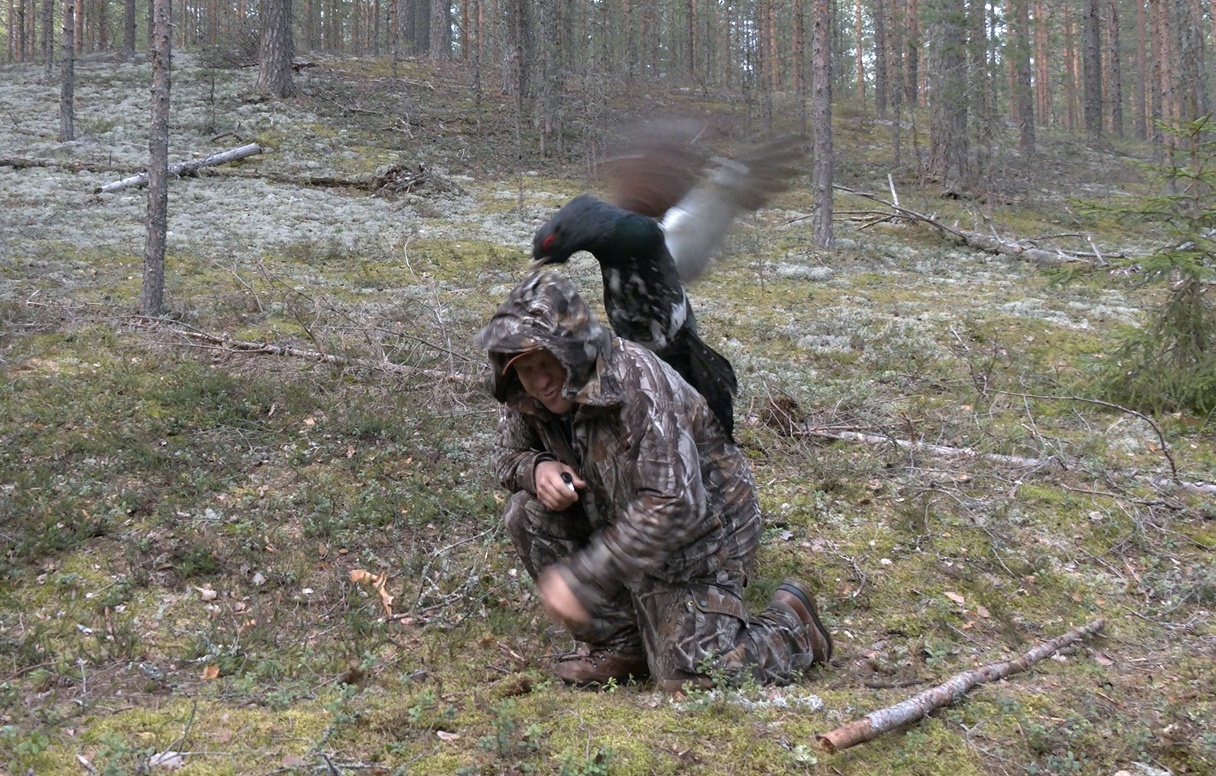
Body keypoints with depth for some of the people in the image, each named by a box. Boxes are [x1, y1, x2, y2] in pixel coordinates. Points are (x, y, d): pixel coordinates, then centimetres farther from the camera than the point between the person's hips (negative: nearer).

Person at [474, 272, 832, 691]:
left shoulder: (639, 384, -31)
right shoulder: (529, 397, -9)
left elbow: (675, 507, -35)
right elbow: (508, 455, 9)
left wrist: (582, 578, -35)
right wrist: (537, 468, -19)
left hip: (699, 530, -7)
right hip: (620, 520, 7)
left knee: (691, 677, -16)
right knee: (528, 511, -14)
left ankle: (791, 620, 15)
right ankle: (619, 644, 0)